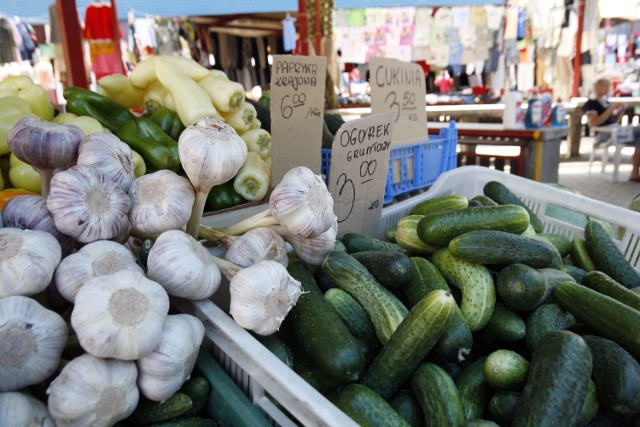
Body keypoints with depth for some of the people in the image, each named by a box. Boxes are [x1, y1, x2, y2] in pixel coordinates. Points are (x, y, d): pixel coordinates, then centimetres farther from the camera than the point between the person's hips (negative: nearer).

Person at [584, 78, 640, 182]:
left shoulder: (607, 102, 23)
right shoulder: (591, 103, -1)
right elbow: (594, 123, -15)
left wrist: (622, 110, 8)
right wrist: (612, 108, -14)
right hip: (603, 133, -8)